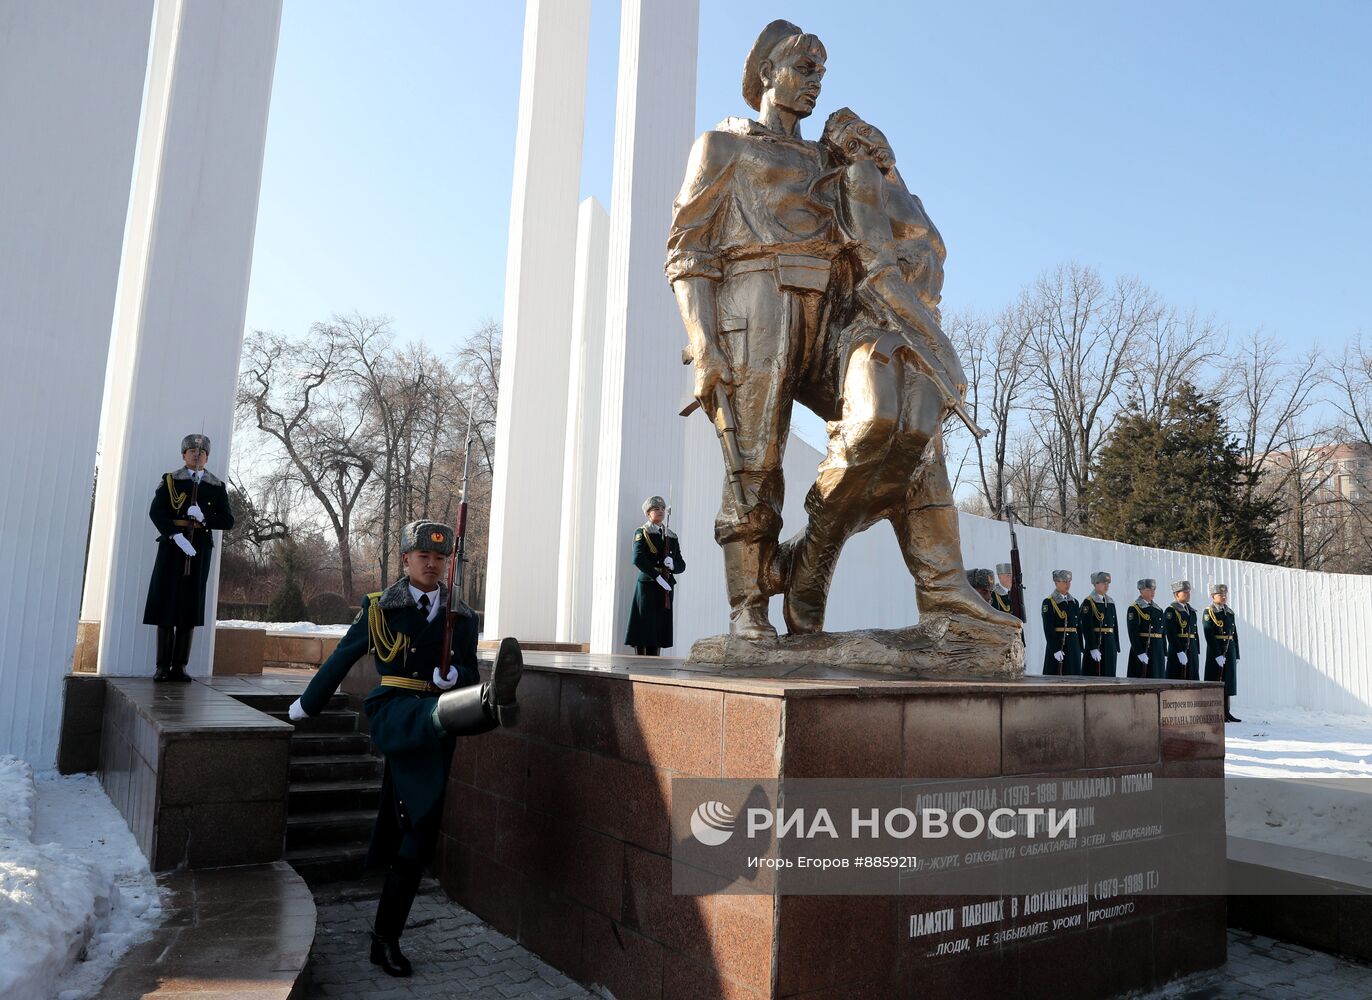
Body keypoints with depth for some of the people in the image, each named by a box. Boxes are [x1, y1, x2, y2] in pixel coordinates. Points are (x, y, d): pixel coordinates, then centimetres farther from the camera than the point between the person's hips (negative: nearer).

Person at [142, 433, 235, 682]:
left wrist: (204, 518, -12)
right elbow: (156, 512, -5)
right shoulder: (170, 481, 7)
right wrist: (177, 535, -17)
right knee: (166, 605, -2)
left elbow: (228, 521, 6)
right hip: (172, 549, -1)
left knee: (191, 608, 0)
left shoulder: (217, 487, 10)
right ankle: (163, 666, 3)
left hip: (200, 552, 1)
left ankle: (180, 666, 4)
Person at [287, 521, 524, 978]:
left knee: (418, 838, 4)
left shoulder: (463, 617, 11)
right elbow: (342, 658, 15)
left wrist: (454, 676, -13)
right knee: (437, 713, -39)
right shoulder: (380, 607, 5)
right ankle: (494, 703, -74)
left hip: (433, 733, 4)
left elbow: (468, 678, 11)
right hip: (393, 712, -3)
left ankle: (386, 940, 17)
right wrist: (305, 705, 26)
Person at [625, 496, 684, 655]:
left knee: (660, 628, 3)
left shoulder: (672, 536, 18)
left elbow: (682, 565, 16)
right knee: (644, 626, -7)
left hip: (666, 588, 5)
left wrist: (672, 565, -8)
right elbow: (638, 558, -13)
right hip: (647, 586, -5)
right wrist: (657, 576, -19)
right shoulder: (642, 533, 3)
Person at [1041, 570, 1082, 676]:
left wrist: (1080, 649, 9)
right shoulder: (1048, 602, -6)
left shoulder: (1074, 602, 13)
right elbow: (1048, 629, -12)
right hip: (1056, 645, -6)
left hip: (1073, 646, 6)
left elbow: (1079, 626, 15)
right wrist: (1055, 650, -19)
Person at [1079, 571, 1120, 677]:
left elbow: (1115, 626, 16)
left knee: (1109, 676, 8)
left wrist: (1117, 649, 13)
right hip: (1095, 644, -7)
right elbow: (1086, 627, -14)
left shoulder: (1111, 602, 14)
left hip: (1110, 645, 7)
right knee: (1094, 677, -6)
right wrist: (1093, 648, -20)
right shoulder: (1088, 602, -8)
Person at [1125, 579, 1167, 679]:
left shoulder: (1159, 610, 16)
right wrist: (1140, 653, -20)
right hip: (1141, 650, -7)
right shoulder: (1134, 609, -6)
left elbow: (1163, 634, 18)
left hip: (1158, 653, 7)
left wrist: (1164, 655, 12)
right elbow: (1133, 634, -13)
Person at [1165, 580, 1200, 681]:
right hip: (1177, 651, -8)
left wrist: (1197, 653, 12)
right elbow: (1171, 634, -15)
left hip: (1192, 651, 8)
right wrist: (1179, 652, -21)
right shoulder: (1171, 610, -7)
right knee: (1178, 681, -7)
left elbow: (1195, 633, 18)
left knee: (1192, 679, 7)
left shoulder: (1192, 611, 17)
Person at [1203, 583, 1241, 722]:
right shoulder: (1208, 613, -7)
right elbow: (1209, 636, -14)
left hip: (1230, 651, 7)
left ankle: (1226, 713, 14)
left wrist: (1236, 655, 9)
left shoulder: (1230, 613, 13)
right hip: (1215, 651, -6)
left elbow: (1235, 635, 14)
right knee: (1215, 682, -3)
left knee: (1228, 680, 8)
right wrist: (1218, 655, -20)